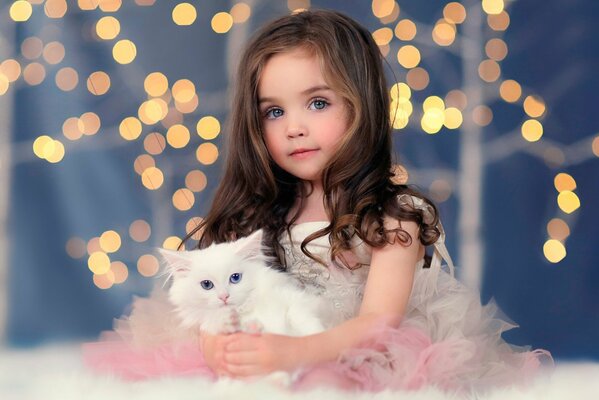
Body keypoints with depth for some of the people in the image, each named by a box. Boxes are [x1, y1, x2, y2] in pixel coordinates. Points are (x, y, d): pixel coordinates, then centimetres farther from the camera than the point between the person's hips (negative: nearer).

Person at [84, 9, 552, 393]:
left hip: (377, 368, -4)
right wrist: (215, 339, -25)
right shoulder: (260, 215, 5)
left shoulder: (393, 216, -9)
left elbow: (377, 323, -20)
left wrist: (291, 352, -37)